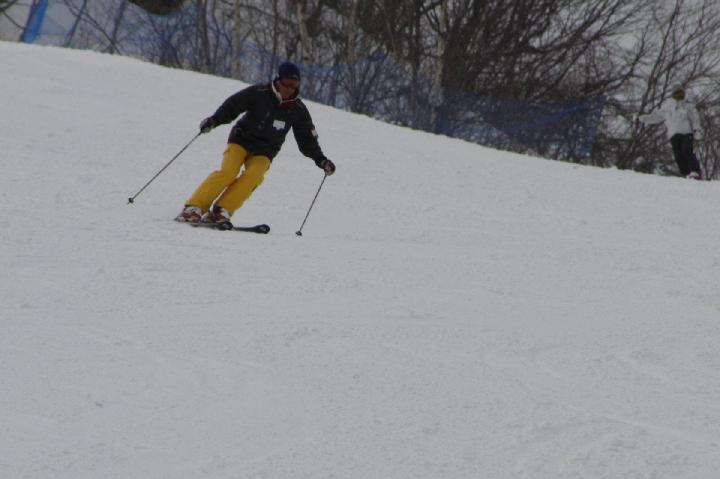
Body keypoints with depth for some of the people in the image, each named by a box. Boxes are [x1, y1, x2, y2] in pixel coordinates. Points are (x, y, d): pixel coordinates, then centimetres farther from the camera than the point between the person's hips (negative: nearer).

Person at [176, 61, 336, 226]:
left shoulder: (298, 110, 0)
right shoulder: (259, 93, -11)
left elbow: (307, 140, 8)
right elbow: (232, 106, -10)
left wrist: (321, 160, -1)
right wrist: (214, 120, -25)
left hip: (264, 152, 2)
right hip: (242, 140, -2)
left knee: (254, 175, -27)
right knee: (228, 172, -25)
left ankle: (220, 212, -31)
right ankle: (194, 208, -23)